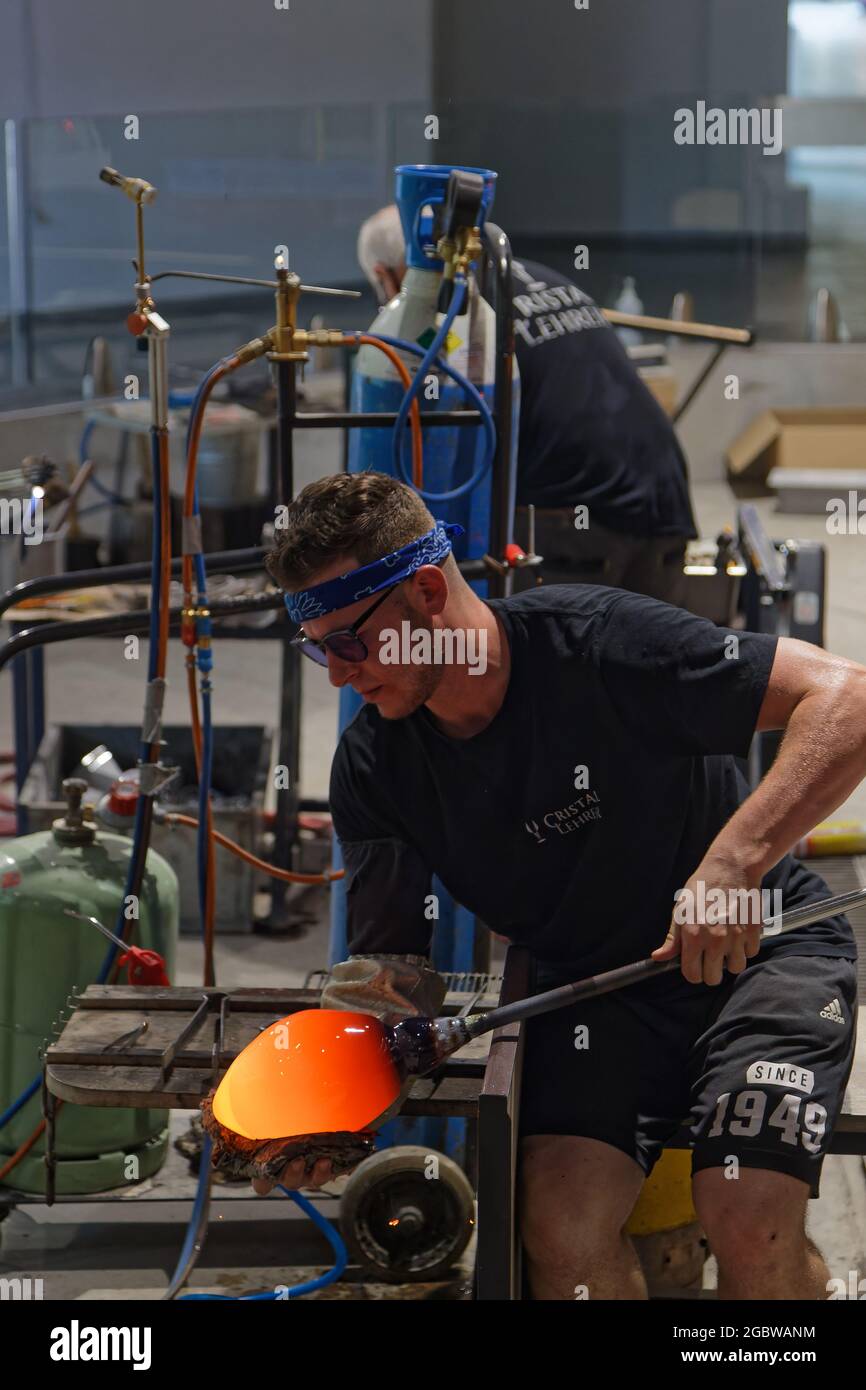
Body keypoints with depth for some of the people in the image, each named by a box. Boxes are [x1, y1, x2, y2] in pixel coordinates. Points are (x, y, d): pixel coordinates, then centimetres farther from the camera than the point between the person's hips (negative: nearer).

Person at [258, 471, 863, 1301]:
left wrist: (735, 859, -39)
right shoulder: (372, 765, -6)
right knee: (561, 1225, -21)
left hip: (759, 945, -4)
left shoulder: (595, 642, -23)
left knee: (748, 1224, -24)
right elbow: (391, 968, -4)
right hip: (590, 983, 4)